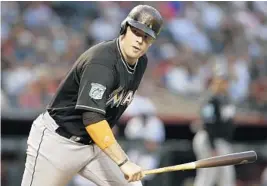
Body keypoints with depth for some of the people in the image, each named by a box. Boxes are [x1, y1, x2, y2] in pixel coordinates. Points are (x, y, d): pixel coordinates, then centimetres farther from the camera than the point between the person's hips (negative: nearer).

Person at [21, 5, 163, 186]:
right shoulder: (101, 61, -26)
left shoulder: (141, 62, 1)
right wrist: (123, 162, -40)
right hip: (58, 142, -8)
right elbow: (92, 118, -35)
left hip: (94, 144, 8)